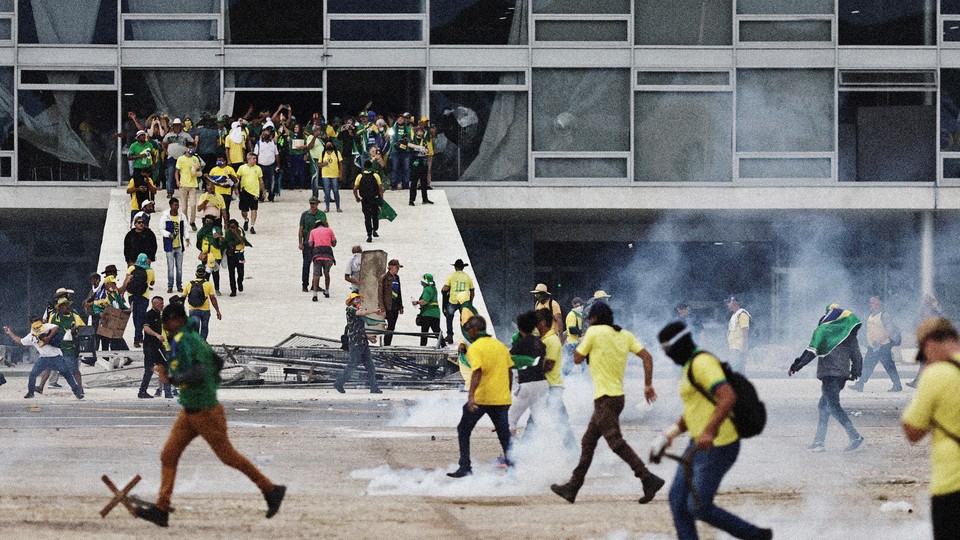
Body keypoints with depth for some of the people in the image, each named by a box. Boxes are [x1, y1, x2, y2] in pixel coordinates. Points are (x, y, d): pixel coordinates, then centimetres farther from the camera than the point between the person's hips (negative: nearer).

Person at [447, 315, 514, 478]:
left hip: (481, 398, -5)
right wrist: (507, 394, 23)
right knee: (504, 434, 10)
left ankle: (465, 467, 4)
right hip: (502, 398, 5)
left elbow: (477, 372, -21)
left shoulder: (475, 348, -8)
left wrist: (471, 395, -30)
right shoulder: (501, 346, 11)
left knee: (464, 431, 9)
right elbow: (509, 372, 14)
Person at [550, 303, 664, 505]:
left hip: (605, 398, -9)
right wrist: (648, 385, 6)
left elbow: (577, 358, 0)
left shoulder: (594, 332, -8)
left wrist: (582, 341, 18)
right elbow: (646, 356, 4)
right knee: (587, 442, 15)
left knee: (616, 442, -13)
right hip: (618, 395, 9)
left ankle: (649, 479, -23)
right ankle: (573, 486, 20)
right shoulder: (625, 335, 10)